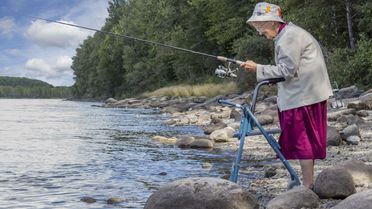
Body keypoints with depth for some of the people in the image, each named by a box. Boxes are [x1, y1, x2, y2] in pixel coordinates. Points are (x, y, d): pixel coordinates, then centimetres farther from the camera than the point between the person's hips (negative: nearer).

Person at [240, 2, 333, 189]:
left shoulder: (289, 37, -15)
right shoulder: (289, 33, 17)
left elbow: (287, 70, -20)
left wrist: (258, 69, -15)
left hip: (303, 96, -10)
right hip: (306, 94, 10)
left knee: (302, 139, -6)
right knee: (308, 139, 14)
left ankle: (307, 186, 0)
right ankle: (309, 182, 23)